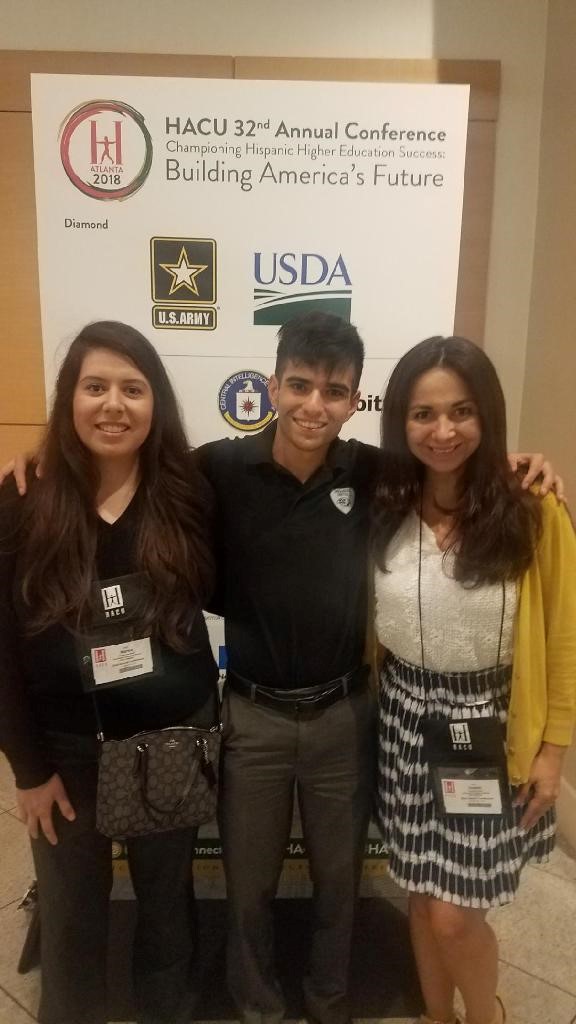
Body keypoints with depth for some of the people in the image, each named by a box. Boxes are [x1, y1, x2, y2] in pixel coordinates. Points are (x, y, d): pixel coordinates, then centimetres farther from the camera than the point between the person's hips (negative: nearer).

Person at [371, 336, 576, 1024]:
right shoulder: (381, 512, -4)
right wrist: (377, 697, 2)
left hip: (490, 727, -3)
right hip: (405, 720, 3)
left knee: (453, 915, 5)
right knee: (423, 900, 18)